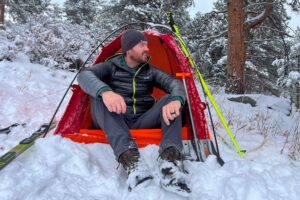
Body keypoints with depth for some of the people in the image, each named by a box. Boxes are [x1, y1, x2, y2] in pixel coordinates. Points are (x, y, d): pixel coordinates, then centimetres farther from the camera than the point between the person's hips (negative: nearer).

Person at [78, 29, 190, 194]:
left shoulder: (151, 71, 14)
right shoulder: (110, 67, 5)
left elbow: (175, 84, -2)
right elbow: (85, 76, -16)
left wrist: (176, 100, -30)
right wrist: (105, 91, -40)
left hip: (143, 123, 2)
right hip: (113, 125, -2)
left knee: (170, 100, -20)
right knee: (99, 97, -29)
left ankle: (169, 158, -44)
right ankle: (128, 156, -49)